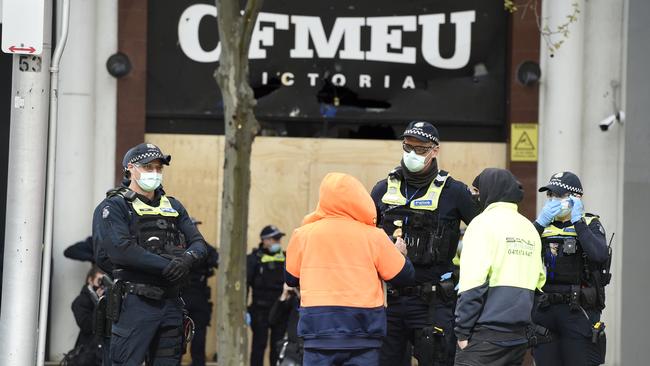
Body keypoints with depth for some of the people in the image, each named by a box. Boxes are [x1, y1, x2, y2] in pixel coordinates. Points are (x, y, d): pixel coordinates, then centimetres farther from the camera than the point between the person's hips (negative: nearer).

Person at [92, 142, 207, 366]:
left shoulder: (173, 207, 18)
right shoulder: (114, 207, -2)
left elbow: (198, 243, 11)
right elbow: (121, 250, -16)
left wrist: (187, 258, -14)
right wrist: (167, 266, -18)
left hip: (171, 303, 6)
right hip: (135, 303, -6)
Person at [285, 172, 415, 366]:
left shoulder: (303, 235, 2)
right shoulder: (373, 237, -3)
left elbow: (291, 278, 15)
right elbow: (404, 276, 5)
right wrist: (399, 252, 25)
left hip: (318, 328, 1)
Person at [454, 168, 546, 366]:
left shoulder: (485, 223, -6)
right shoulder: (530, 229, 15)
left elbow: (473, 283, -13)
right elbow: (539, 280, 19)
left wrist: (462, 331, -10)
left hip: (486, 335, -7)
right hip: (519, 335, 7)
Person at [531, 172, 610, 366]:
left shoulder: (590, 225, 3)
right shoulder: (543, 227, 13)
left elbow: (599, 255, -19)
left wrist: (577, 221, -13)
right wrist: (540, 223, -12)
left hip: (578, 313, -4)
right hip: (544, 310, 4)